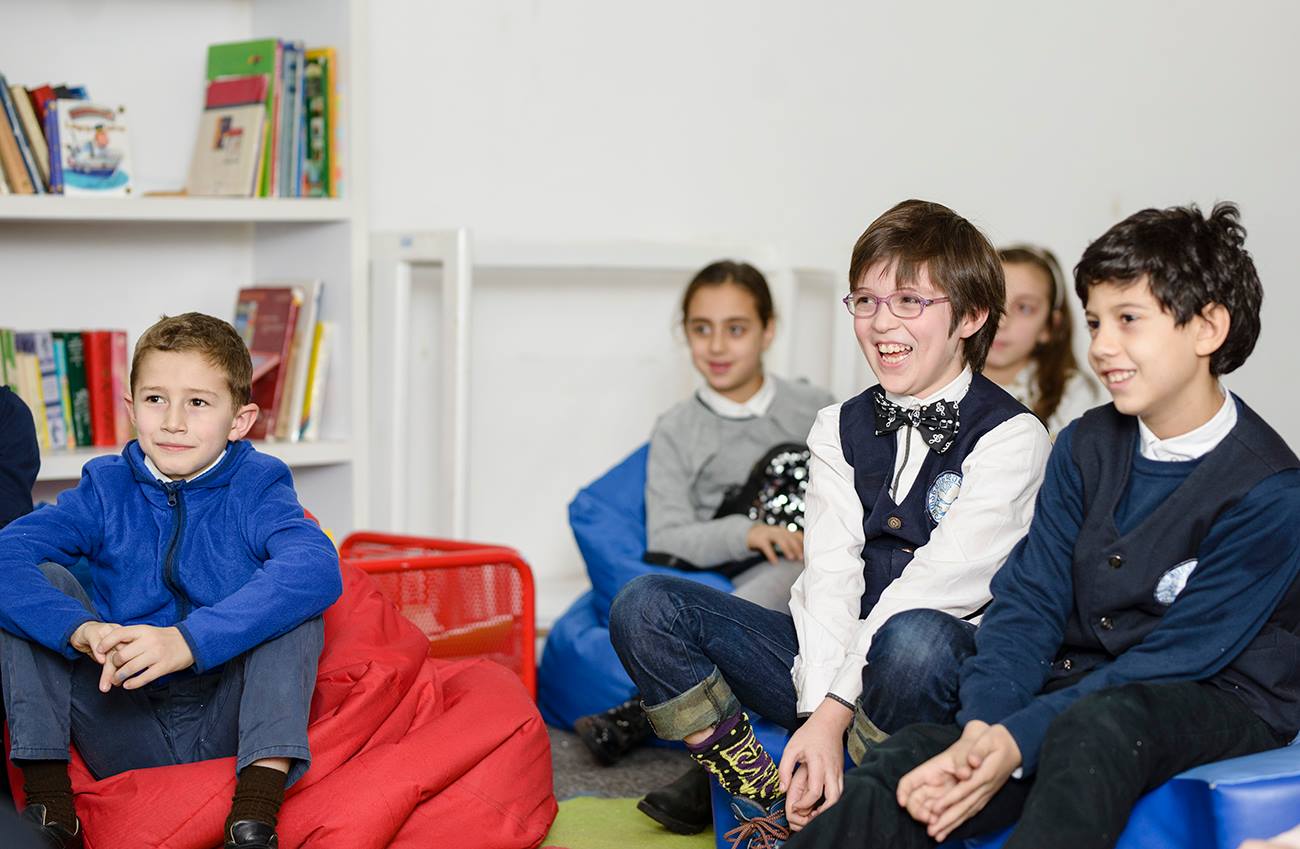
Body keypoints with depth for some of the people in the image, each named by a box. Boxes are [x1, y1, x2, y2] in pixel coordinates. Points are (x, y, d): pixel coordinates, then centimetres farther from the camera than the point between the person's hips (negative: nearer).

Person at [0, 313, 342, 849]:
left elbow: (318, 568, -27)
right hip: (126, 744, 2)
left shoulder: (257, 488, -4)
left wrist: (189, 640, -38)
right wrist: (80, 629, -34)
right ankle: (46, 793, -15)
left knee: (293, 594, -21)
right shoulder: (107, 489, 3)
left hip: (229, 731, -2)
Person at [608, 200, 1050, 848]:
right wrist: (817, 709, -18)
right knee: (644, 607, -11)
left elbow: (940, 582, -15)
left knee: (915, 637, -41)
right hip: (837, 661, 5)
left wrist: (834, 712, -23)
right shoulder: (839, 430, 13)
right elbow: (830, 575, -1)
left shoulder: (1011, 435, -4)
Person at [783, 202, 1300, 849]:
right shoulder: (1087, 445, 6)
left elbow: (1178, 656, -16)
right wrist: (980, 731, -19)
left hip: (1220, 704, -4)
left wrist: (1017, 742, -25)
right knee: (902, 765, -20)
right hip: (1081, 686, 5)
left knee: (1094, 728, -39)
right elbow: (1030, 600, 0)